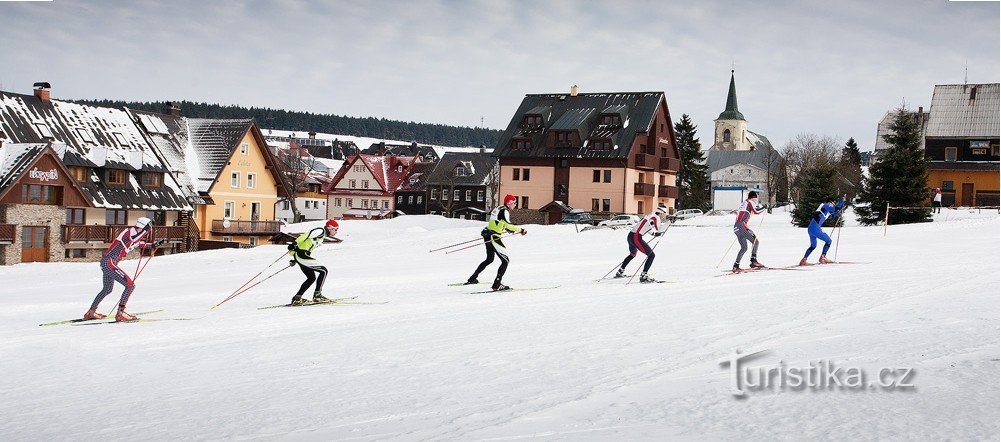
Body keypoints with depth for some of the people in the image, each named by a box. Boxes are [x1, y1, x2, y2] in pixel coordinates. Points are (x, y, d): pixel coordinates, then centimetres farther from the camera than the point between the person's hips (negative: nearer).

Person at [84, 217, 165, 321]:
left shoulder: (135, 236, 15)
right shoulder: (130, 231, -11)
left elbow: (142, 245, 36)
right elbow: (132, 238, -34)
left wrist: (154, 244, 27)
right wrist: (145, 230, -27)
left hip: (105, 263, 10)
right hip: (109, 263, -10)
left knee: (107, 289, 28)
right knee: (130, 285, -13)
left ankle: (91, 312, 40)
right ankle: (120, 313, -14)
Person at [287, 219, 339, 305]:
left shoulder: (322, 236, 21)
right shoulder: (320, 231, -8)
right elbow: (306, 235, -21)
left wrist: (295, 260, 24)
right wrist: (295, 243, -34)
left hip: (299, 256, 10)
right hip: (302, 255, -10)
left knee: (312, 278, 17)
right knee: (323, 271, -9)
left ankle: (297, 298, 16)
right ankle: (317, 295, -6)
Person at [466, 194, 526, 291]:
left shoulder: (498, 208, 13)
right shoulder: (505, 211, -15)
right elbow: (507, 225, -25)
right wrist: (520, 230, -20)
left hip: (487, 235, 10)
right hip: (493, 237, -10)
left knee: (489, 259, 27)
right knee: (506, 260, -6)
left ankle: (472, 279, 32)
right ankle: (496, 285, -12)